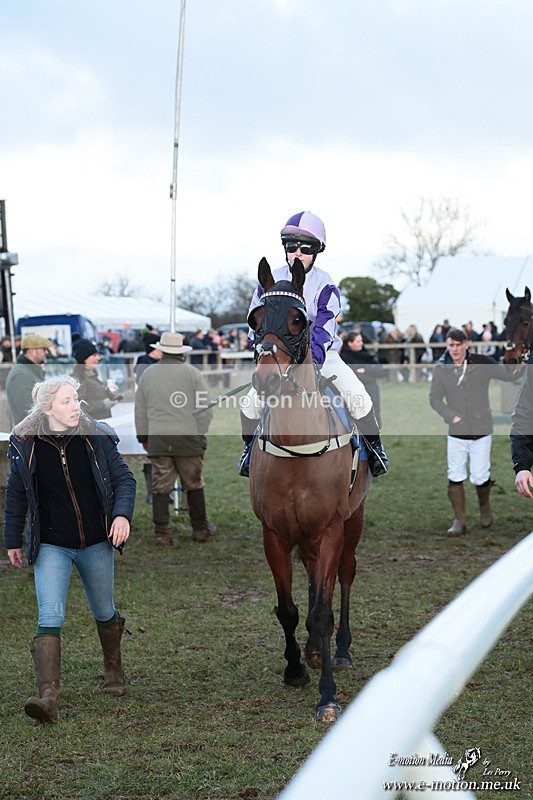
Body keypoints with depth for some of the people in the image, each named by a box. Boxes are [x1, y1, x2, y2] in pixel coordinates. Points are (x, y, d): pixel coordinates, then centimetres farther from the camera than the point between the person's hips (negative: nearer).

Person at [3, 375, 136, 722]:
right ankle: (48, 696, -21)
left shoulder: (97, 438, -5)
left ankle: (114, 670, 44)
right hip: (51, 546, -1)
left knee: (104, 613, 17)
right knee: (50, 618, -16)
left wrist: (122, 513, -19)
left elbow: (124, 478, -1)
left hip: (96, 544, 2)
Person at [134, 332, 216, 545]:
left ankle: (162, 533, 1)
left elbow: (140, 411, 14)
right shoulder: (192, 373, 0)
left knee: (160, 487, 3)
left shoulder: (148, 374, 8)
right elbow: (205, 409, -1)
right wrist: (200, 435, 10)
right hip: (188, 437, -2)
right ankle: (200, 529, 17)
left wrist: (143, 437, 23)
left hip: (157, 439, 2)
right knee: (194, 485, 9)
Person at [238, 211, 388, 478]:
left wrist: (312, 358, -38)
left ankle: (374, 447, 2)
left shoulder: (325, 287, -10)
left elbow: (324, 328, -21)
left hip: (323, 356, -1)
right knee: (250, 403, -14)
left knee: (358, 397, -20)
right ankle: (250, 449, 14)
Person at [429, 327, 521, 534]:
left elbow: (509, 375, -3)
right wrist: (451, 416, -12)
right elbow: (434, 398, 1)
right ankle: (459, 521, 15)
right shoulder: (441, 368, -3)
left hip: (481, 431, -1)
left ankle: (485, 508, 30)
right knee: (455, 477, 1)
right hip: (456, 432, 1)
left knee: (479, 477, 0)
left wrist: (515, 361, -24)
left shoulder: (481, 363, -6)